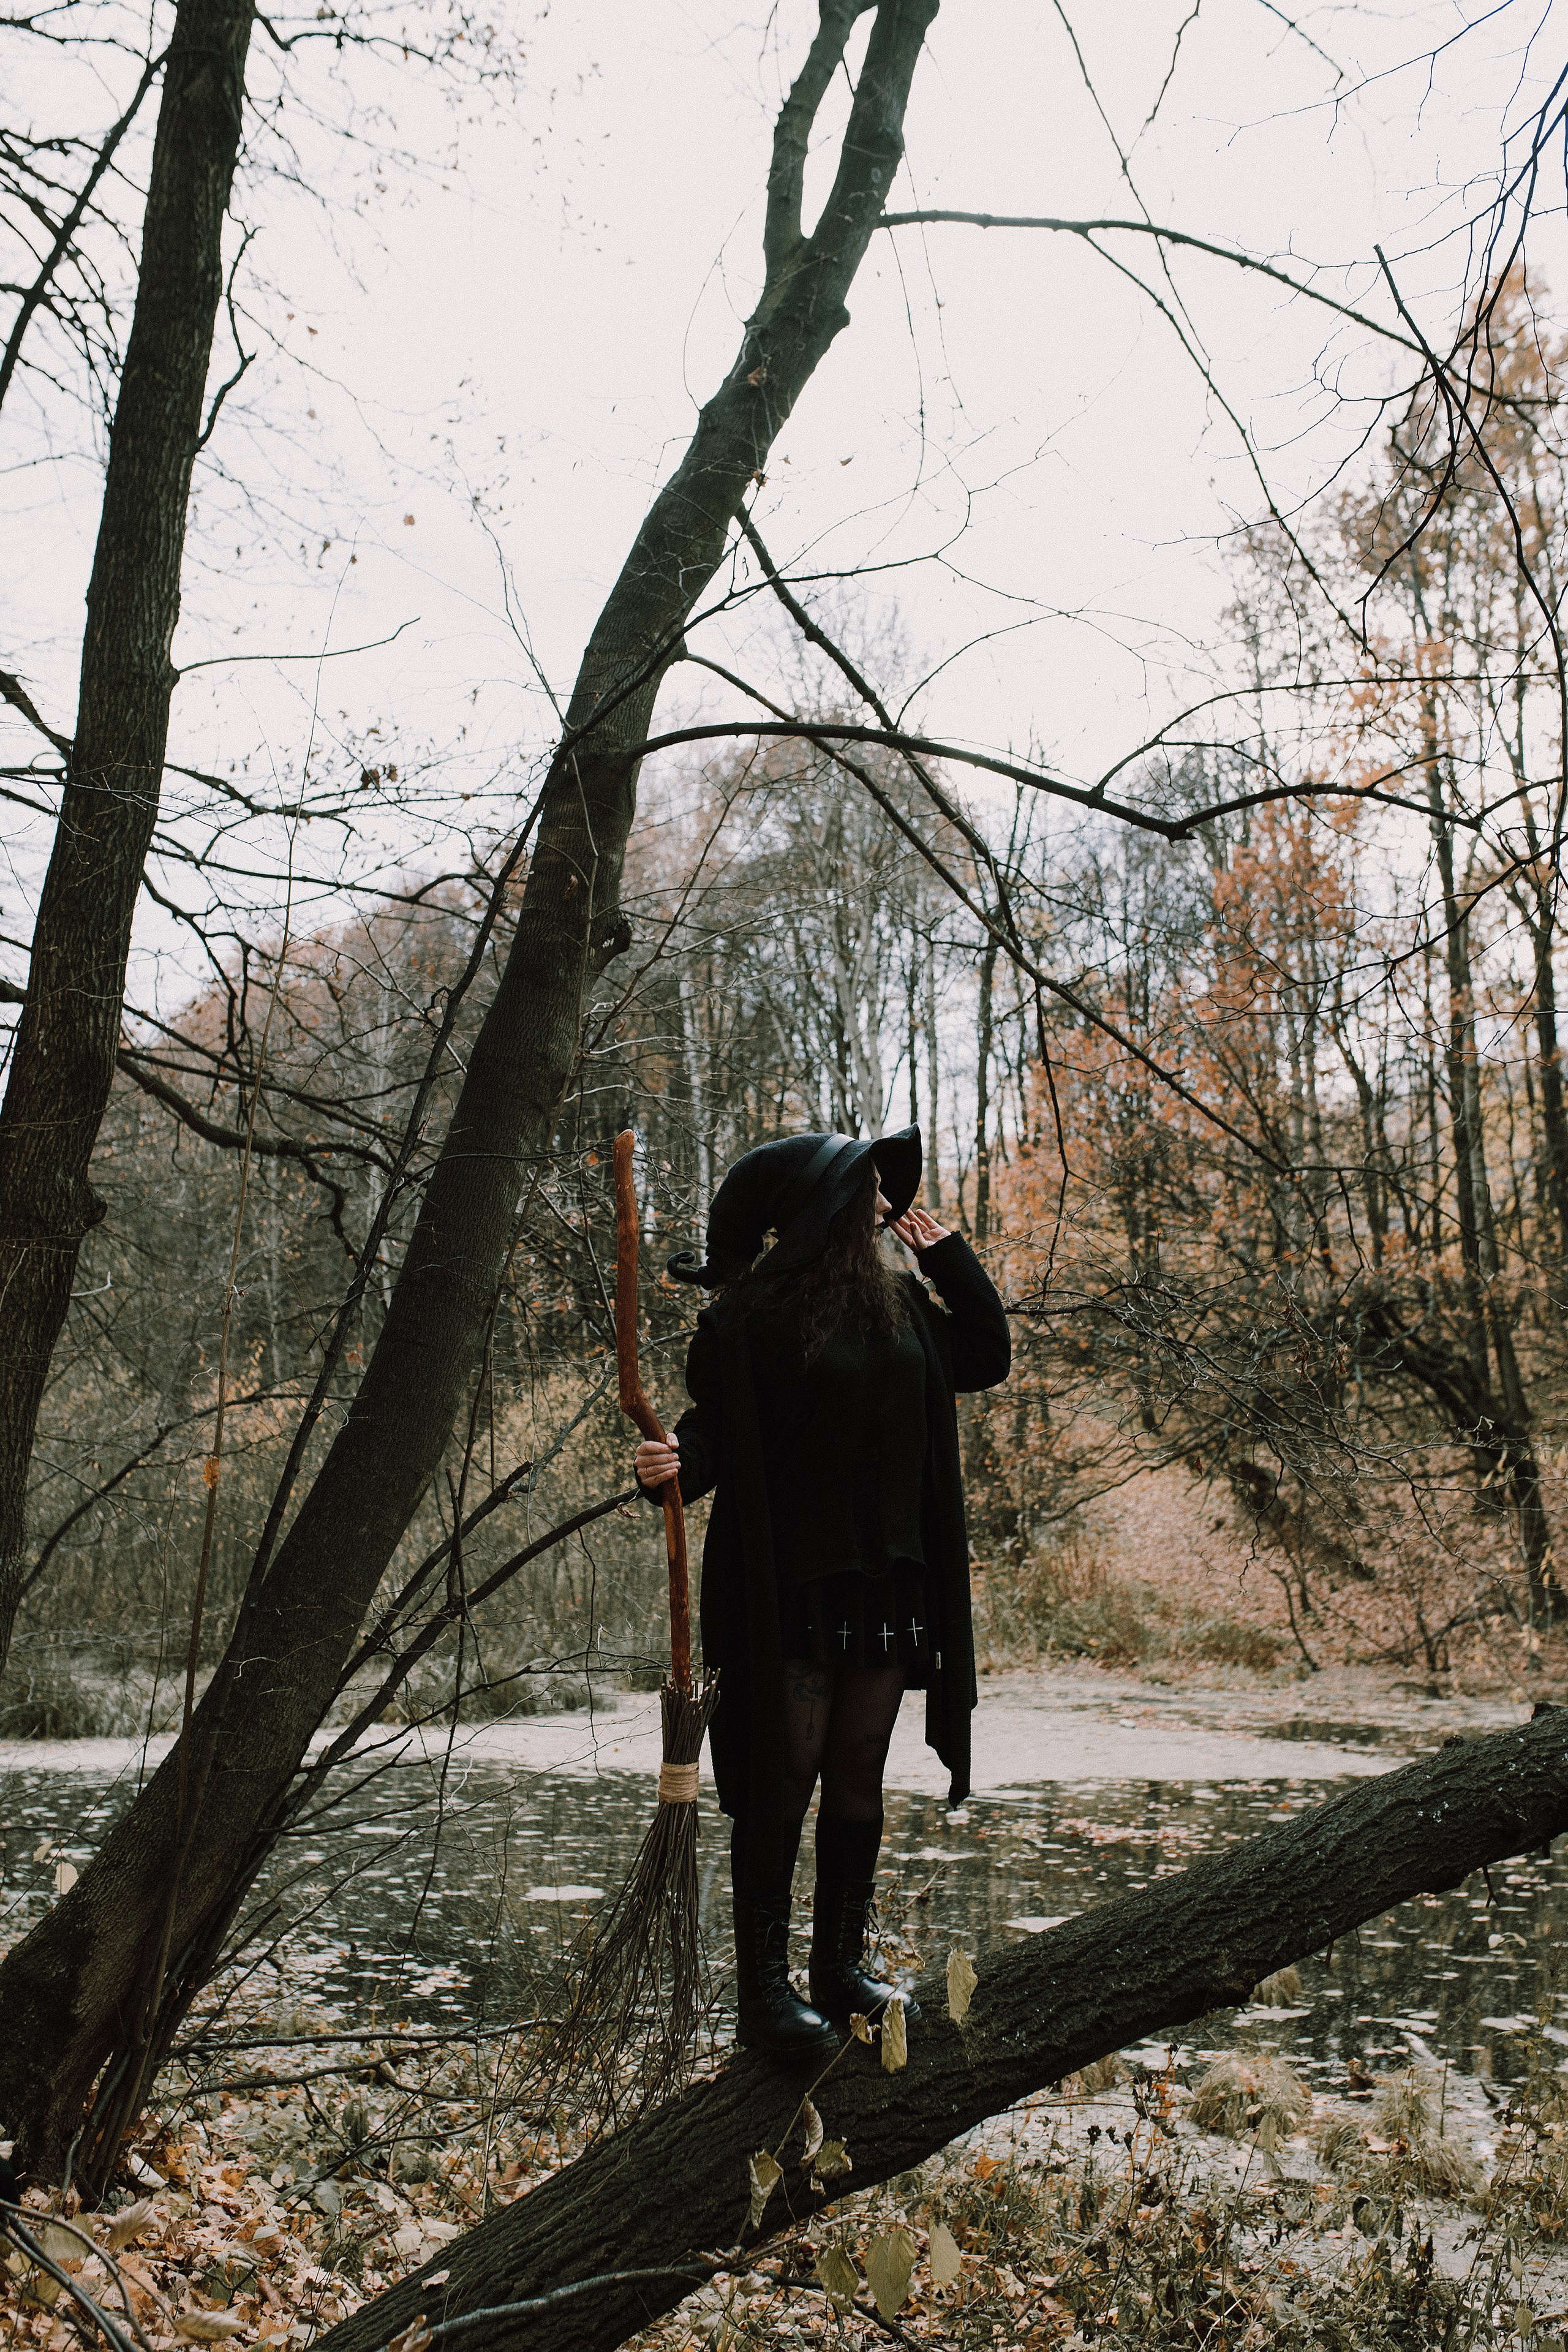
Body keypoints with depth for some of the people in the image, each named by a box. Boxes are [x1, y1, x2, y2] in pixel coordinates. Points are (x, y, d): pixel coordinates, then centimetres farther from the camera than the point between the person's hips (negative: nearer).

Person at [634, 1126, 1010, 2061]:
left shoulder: (899, 1302, 11)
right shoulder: (752, 1314, -9)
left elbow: (991, 1355, 18)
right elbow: (715, 1425, -10)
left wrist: (947, 1253, 13)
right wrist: (677, 1464, -31)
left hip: (886, 1576, 6)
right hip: (788, 1586, -6)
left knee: (859, 1775, 12)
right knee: (783, 1778, -2)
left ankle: (844, 1965, 23)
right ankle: (765, 1990, 7)